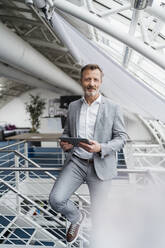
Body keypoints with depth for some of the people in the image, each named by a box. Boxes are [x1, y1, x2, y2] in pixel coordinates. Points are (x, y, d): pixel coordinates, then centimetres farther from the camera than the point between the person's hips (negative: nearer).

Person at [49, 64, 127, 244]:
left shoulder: (113, 108, -2)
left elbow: (121, 138, -3)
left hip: (100, 165, -2)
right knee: (56, 199, -11)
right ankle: (76, 218, 22)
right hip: (76, 162, 3)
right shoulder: (73, 106, 8)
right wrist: (64, 143, -10)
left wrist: (100, 148, -21)